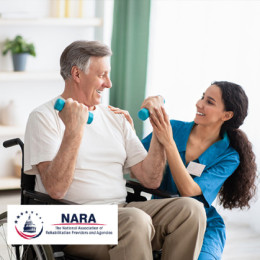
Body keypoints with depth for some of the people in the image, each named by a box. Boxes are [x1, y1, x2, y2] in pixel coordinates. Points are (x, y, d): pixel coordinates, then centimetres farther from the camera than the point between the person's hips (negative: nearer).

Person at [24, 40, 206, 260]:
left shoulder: (115, 118, 18)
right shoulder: (44, 117, -1)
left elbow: (150, 180, 12)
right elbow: (55, 189, -16)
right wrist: (73, 132, -23)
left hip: (121, 211, 6)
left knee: (190, 209, -18)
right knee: (135, 220, -36)